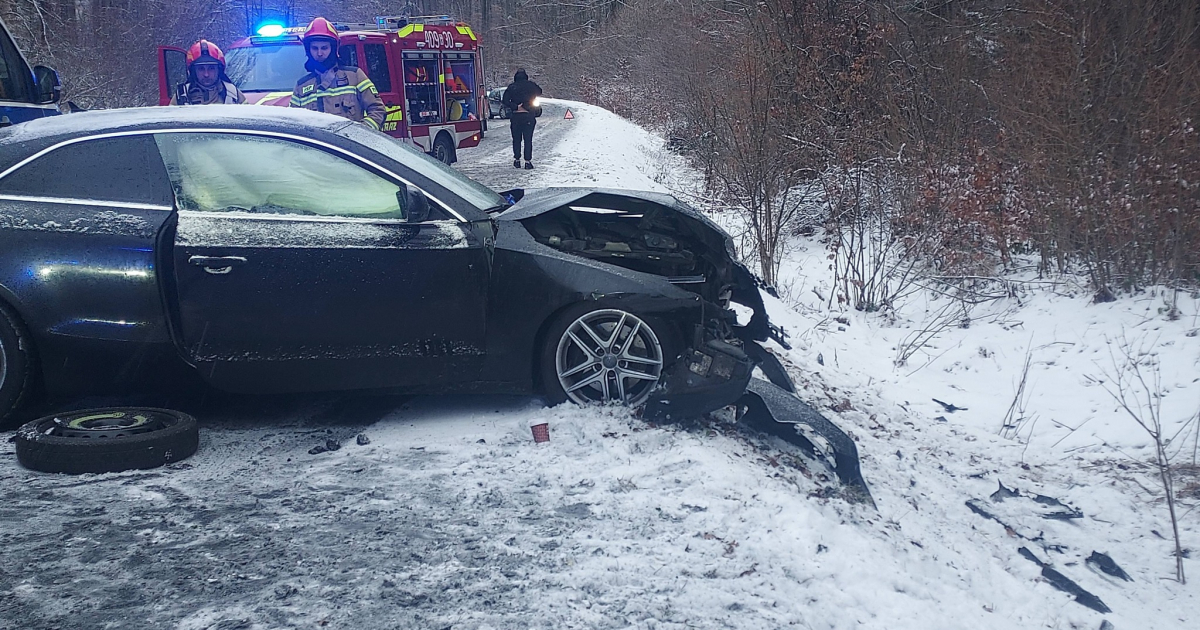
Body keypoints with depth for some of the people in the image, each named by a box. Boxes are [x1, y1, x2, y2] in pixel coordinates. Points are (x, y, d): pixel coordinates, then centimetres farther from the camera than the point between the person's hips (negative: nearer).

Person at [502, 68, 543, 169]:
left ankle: (517, 160, 9)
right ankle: (528, 161, -3)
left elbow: (505, 101, -9)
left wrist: (516, 107, -11)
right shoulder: (531, 85, 0)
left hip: (516, 116, 0)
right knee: (528, 139, 2)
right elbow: (539, 92, 16)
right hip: (529, 116, 0)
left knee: (516, 139, 11)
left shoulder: (511, 86, 1)